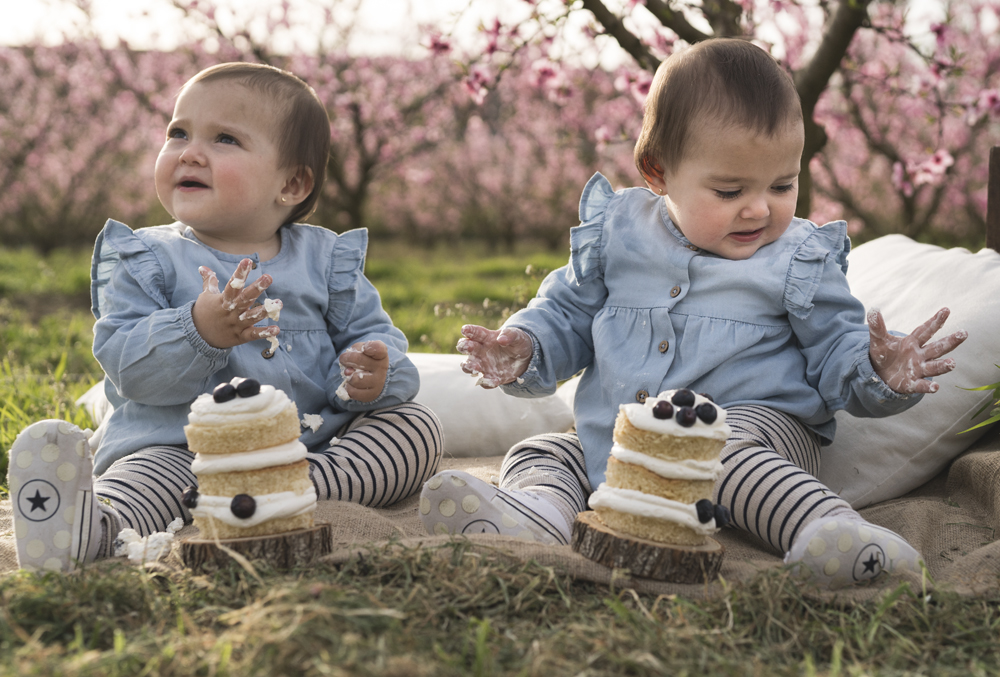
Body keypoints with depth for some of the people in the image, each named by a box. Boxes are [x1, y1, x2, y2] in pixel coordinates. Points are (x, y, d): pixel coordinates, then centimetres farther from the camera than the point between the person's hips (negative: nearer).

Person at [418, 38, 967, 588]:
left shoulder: (800, 259, -1)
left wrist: (880, 373, -22)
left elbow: (836, 352, 1)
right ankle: (535, 513, -40)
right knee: (537, 454, -10)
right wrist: (523, 349, -7)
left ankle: (829, 529, -53)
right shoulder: (617, 233, 4)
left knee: (730, 453, -35)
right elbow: (566, 314, 14)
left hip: (754, 422, -4)